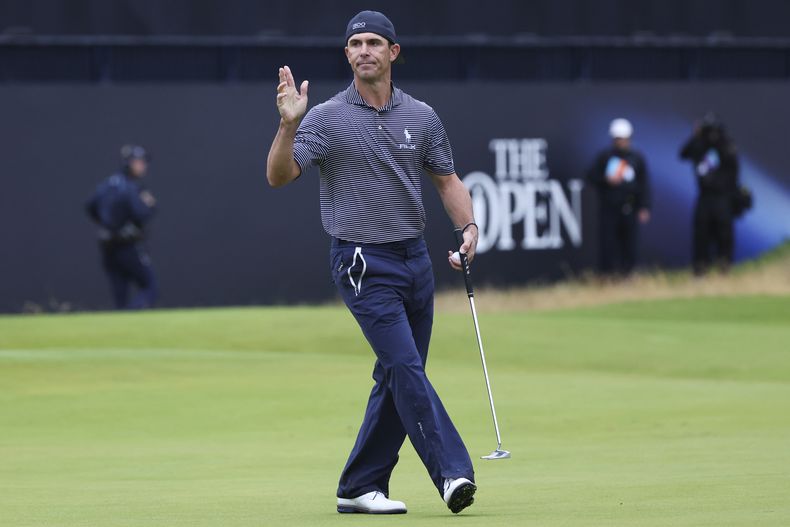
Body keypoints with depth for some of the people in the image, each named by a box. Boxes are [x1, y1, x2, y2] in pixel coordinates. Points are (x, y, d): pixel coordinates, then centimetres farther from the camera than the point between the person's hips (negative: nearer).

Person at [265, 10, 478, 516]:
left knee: (398, 378, 6)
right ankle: (453, 472, -22)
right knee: (406, 367, -16)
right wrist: (288, 125, -30)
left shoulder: (422, 117, 7)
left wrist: (469, 226, 0)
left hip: (415, 259, 5)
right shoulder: (326, 118, -5)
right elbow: (279, 175, -14)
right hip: (364, 263, -5)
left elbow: (446, 179, 17)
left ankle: (360, 487, 14)